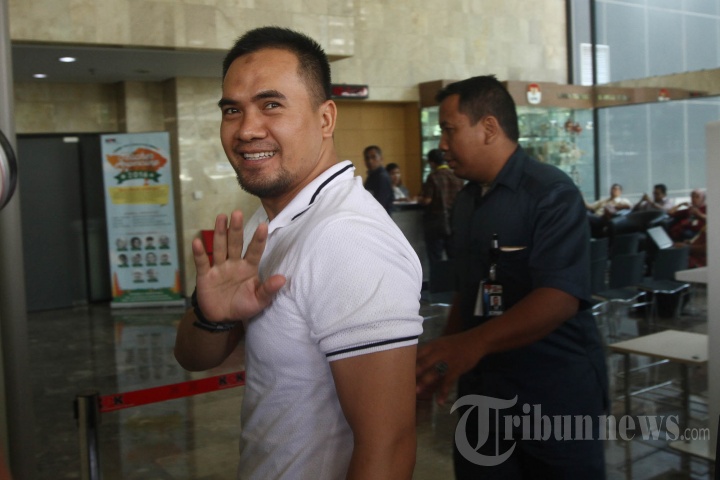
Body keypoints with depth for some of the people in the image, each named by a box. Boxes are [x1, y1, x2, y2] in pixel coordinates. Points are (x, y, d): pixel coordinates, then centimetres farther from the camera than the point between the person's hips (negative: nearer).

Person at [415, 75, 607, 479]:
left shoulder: (552, 193, -14)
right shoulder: (466, 201, 9)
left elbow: (560, 297, -26)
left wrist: (473, 343, -39)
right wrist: (445, 357, 8)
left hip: (555, 393, -6)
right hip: (482, 391, 7)